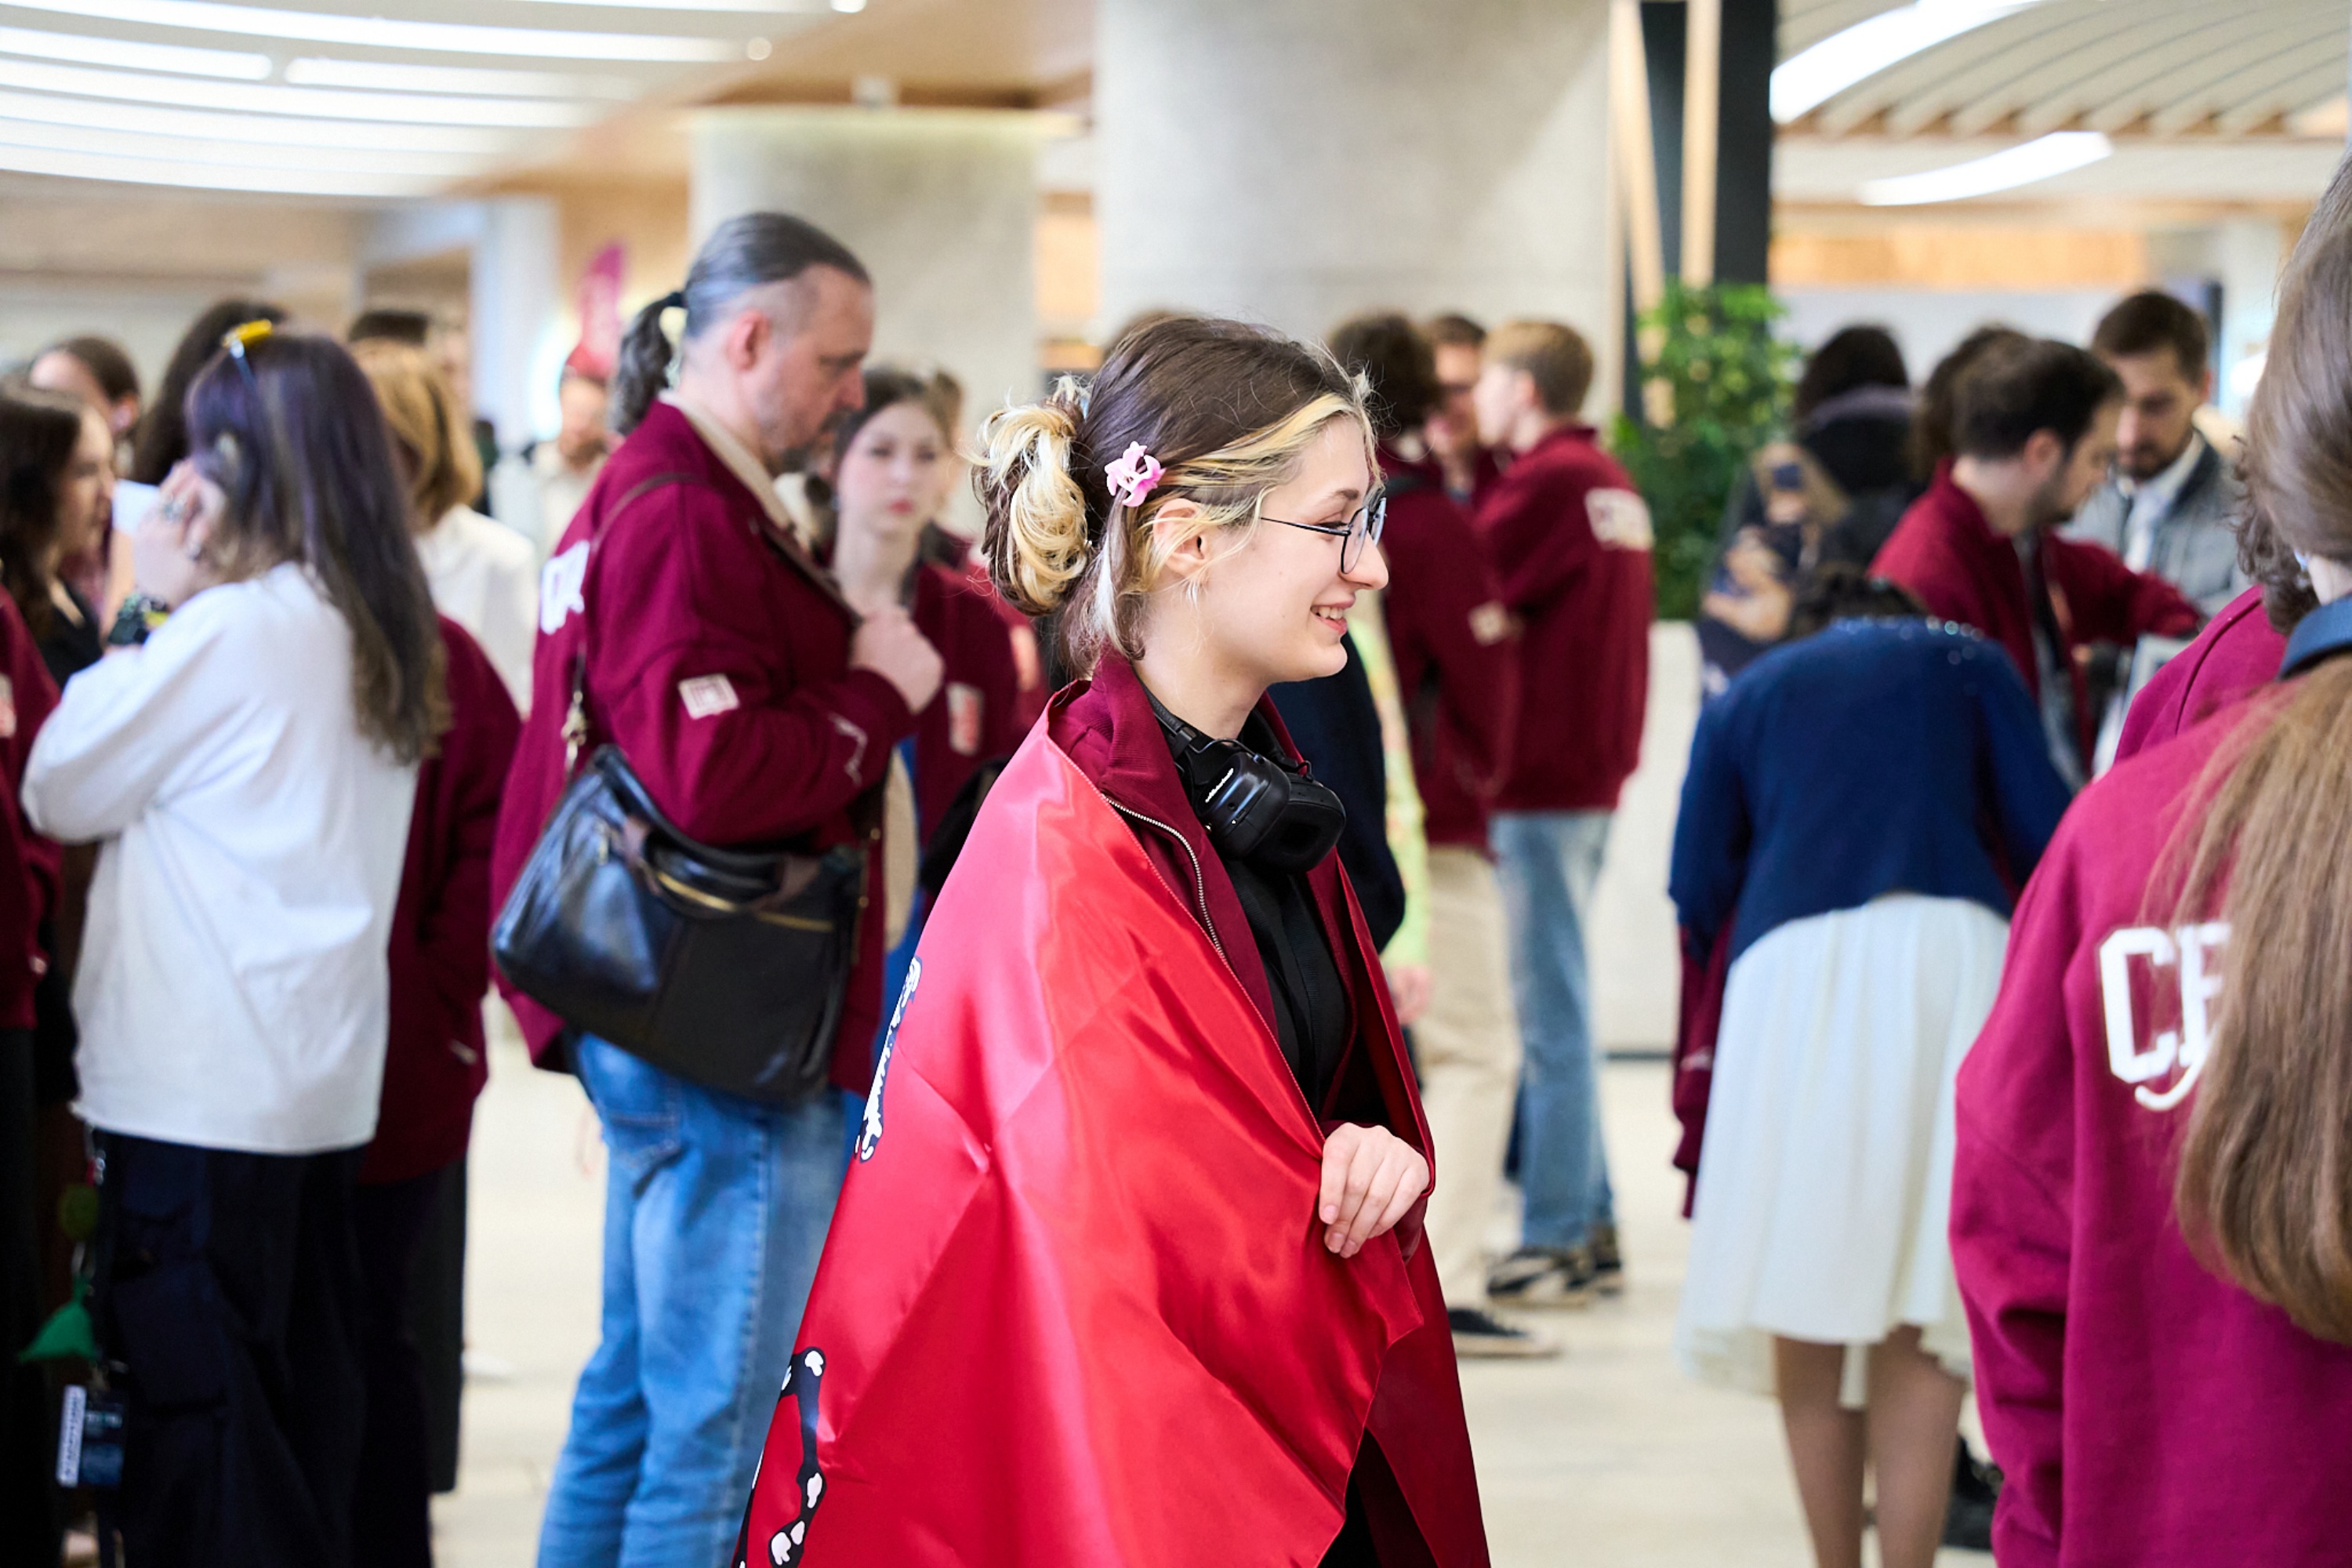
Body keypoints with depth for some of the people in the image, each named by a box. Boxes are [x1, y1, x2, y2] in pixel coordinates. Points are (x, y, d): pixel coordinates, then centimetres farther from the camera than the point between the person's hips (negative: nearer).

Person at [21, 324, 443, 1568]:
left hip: (194, 1094, -8)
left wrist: (142, 607, 1)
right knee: (302, 1409, 13)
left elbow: (57, 795, -6)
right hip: (321, 1085, 8)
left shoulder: (229, 627, -15)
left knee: (196, 1426, -2)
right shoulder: (379, 636, 10)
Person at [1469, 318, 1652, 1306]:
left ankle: (1554, 1241, -2)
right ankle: (1589, 1226, 19)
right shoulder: (1610, 482, 16)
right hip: (1591, 769, 9)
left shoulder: (1547, 482, -13)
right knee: (1558, 1004, 15)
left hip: (1539, 778, -9)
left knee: (1548, 1012, -6)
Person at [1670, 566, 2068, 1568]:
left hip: (1792, 966, 1)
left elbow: (1698, 891, 14)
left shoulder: (1744, 697, 25)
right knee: (1927, 1305, -1)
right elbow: (2044, 833, 14)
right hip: (1955, 950, 0)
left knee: (1804, 1295, 6)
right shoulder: (1966, 660, 24)